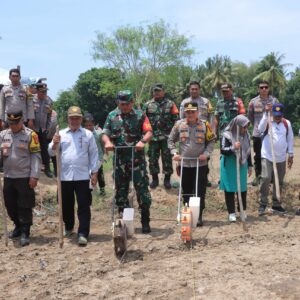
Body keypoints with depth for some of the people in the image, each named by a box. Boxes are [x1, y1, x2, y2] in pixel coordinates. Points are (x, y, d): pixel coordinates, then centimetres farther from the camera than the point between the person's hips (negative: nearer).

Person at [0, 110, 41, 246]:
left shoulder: (30, 135, -7)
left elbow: (36, 156, -9)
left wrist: (34, 176, -13)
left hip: (25, 177, -5)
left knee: (25, 206, 0)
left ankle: (25, 233, 10)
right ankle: (18, 226, 35)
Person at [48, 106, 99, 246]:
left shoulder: (88, 134, 5)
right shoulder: (61, 134, 8)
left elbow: (93, 154, 5)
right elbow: (51, 153, 4)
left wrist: (94, 172, 0)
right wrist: (54, 144, -17)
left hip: (82, 176, -2)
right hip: (64, 176, 2)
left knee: (84, 206, -3)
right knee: (66, 204, 14)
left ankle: (83, 233, 0)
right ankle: (68, 228, 35)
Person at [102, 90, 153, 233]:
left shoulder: (140, 115, 2)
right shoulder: (112, 116, 10)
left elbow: (149, 132, -7)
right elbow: (105, 133, 6)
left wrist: (143, 141, -27)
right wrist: (107, 142, -16)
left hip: (137, 158, -3)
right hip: (119, 159, 3)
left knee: (142, 188, -2)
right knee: (120, 190, 10)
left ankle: (145, 222, 8)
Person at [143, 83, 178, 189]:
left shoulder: (170, 104, 3)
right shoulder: (148, 105, 7)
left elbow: (175, 119, 1)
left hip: (167, 136, -2)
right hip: (153, 136, 2)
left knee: (167, 158, 2)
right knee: (153, 158, 6)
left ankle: (167, 179, 12)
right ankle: (154, 179, 18)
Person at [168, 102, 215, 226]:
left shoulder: (204, 125, -2)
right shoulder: (179, 124, 1)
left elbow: (211, 141, 6)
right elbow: (171, 140, 10)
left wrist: (206, 153, -7)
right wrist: (174, 152, -3)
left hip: (200, 164, -2)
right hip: (184, 164, 2)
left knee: (200, 192, -1)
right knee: (186, 191, 11)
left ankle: (198, 216, 8)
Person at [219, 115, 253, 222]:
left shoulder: (246, 135, 4)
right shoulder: (227, 135, -12)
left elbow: (248, 151, 13)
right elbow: (223, 150, -13)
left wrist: (250, 166, 16)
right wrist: (233, 148, -30)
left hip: (242, 166, 4)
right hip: (230, 166, -4)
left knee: (243, 189, 8)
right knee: (230, 190, 1)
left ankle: (243, 210, 23)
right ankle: (231, 213, 12)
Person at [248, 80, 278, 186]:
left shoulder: (274, 100, -2)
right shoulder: (253, 101, 1)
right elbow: (250, 116, 12)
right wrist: (256, 125, 9)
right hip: (257, 133, 1)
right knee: (258, 156, 9)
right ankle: (258, 176, 21)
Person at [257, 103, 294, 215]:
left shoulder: (287, 123, 3)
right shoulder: (267, 121, -5)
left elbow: (290, 139, 9)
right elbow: (260, 129, -27)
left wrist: (291, 155, 8)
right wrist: (266, 113, -30)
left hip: (281, 158, 4)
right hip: (267, 157, -3)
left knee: (279, 182, 10)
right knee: (265, 179, -15)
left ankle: (276, 204, 23)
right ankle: (263, 203, -3)